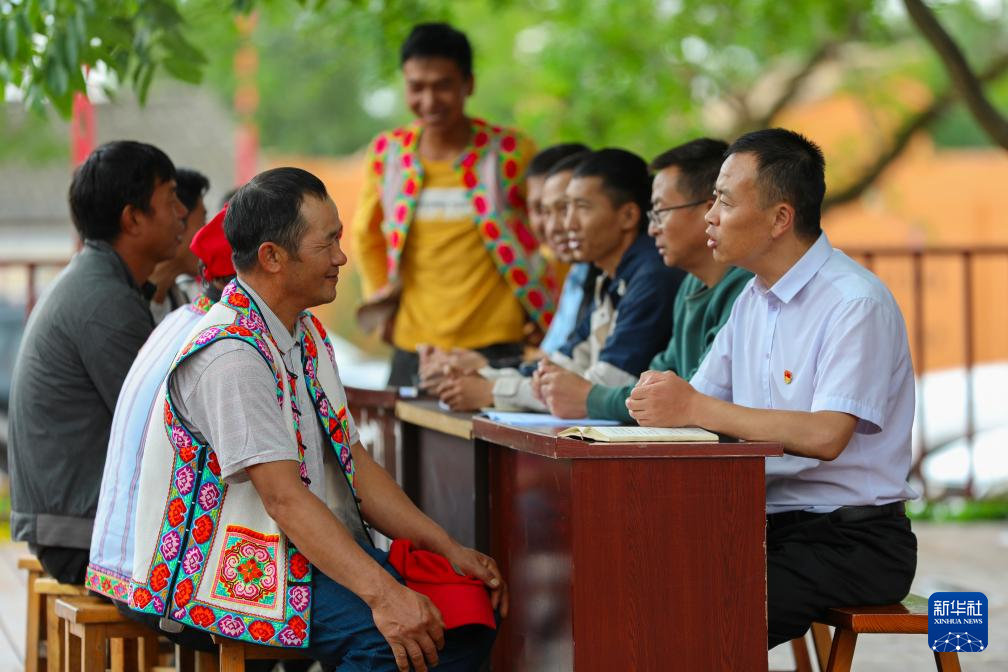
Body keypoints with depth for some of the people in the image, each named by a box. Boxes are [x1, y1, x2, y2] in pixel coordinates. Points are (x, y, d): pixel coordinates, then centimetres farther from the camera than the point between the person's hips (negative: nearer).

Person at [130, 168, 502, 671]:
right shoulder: (231, 356, -19)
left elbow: (354, 464, 14)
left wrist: (449, 550, 3)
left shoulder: (307, 335, 13)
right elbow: (284, 498, -26)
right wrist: (383, 594, -34)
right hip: (236, 569, -9)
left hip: (321, 548, 9)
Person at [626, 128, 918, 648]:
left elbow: (825, 436, -25)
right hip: (770, 523, 8)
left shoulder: (856, 303, -14)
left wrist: (694, 408, -24)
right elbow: (700, 402, 12)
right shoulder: (754, 299, 14)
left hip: (852, 540, -7)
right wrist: (657, 400, -12)